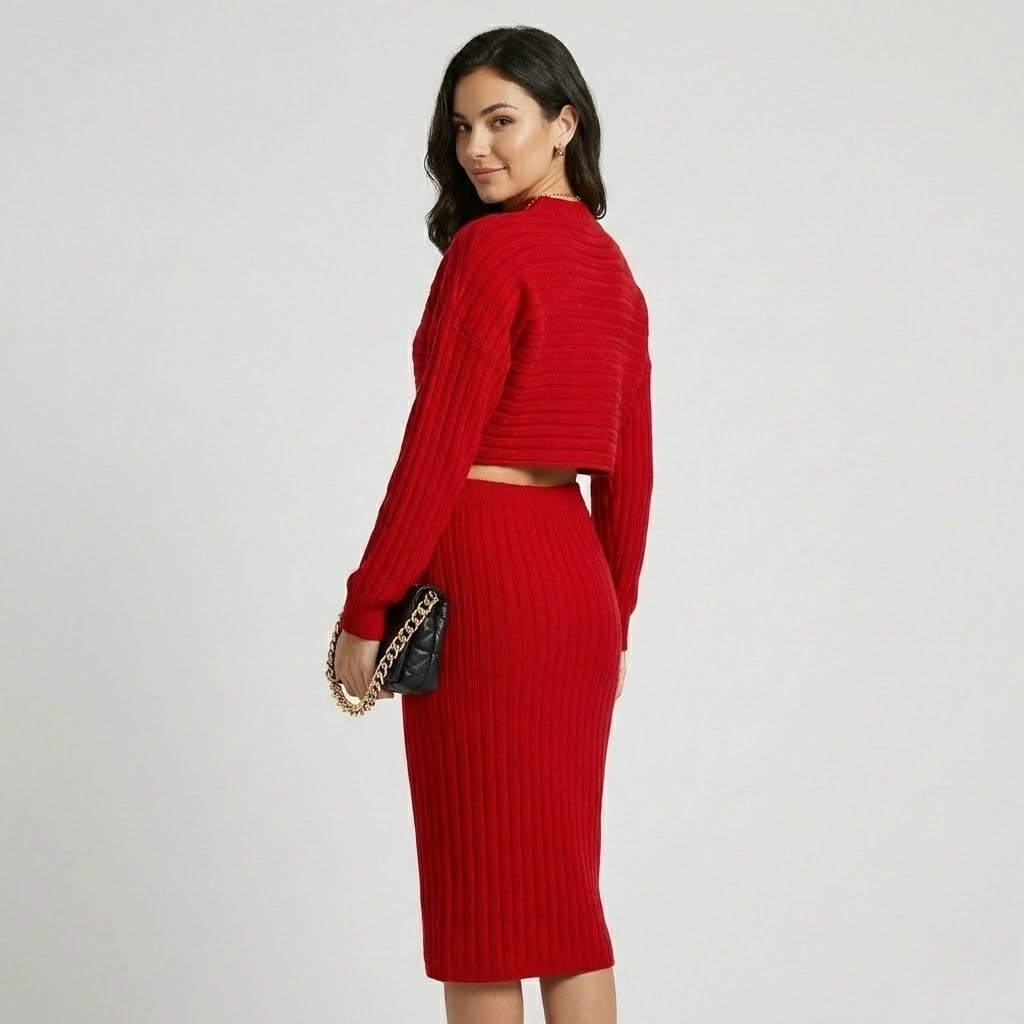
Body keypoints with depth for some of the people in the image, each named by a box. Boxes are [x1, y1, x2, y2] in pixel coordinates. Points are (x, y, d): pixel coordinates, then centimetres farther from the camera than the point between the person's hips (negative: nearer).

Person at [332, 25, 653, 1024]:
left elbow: (437, 449, -15)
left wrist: (364, 609, -10)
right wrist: (613, 615, 21)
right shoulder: (611, 267, 12)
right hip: (575, 576, 8)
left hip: (479, 575, -8)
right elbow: (630, 469, 14)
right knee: (563, 882, 13)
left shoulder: (488, 249, -12)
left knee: (478, 879, 1)